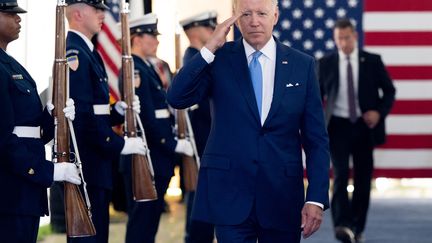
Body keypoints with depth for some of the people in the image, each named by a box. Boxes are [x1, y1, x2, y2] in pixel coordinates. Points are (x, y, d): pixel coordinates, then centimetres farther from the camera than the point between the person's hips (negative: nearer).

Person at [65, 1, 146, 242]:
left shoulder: (87, 52, 17)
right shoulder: (74, 54, -15)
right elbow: (81, 115, -22)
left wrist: (118, 111, 4)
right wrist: (120, 145, -17)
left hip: (94, 165, 10)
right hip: (87, 167, -10)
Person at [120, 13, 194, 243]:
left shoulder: (145, 68, 16)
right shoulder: (134, 70, -15)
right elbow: (146, 119, -21)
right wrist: (174, 145, -17)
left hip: (154, 158, 10)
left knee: (149, 218, 14)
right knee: (143, 219, -5)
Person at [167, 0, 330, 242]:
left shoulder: (302, 65, 4)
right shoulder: (219, 59, 2)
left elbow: (316, 139, 4)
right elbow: (177, 98, -12)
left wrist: (316, 199, -5)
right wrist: (209, 48, -16)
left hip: (283, 196, 1)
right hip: (230, 194, -1)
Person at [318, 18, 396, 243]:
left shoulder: (372, 61, 2)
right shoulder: (326, 63, 3)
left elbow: (389, 91, 8)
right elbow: (317, 94, 11)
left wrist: (379, 112, -9)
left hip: (364, 126, 1)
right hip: (338, 126, -1)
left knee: (363, 178, 5)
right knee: (341, 174, -16)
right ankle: (343, 225, -26)